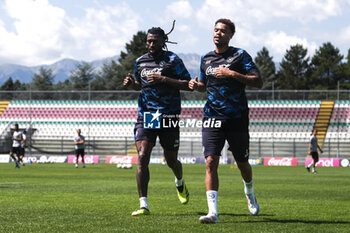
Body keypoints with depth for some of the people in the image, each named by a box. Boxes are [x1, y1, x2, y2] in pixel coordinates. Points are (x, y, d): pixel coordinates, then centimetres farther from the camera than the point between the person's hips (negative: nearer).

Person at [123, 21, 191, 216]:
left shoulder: (172, 60, -4)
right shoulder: (140, 61, 11)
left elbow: (188, 84, -9)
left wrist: (163, 79, -18)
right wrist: (132, 83, 3)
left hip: (169, 116, -3)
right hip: (145, 115, 3)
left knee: (171, 160, 9)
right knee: (142, 157, -14)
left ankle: (180, 183, 46)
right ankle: (144, 205, -14)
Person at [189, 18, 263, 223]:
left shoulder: (240, 55, -3)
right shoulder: (206, 59, 12)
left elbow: (258, 82, -11)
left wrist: (232, 74, -19)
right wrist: (196, 85, 4)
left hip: (237, 118, -3)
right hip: (213, 117, 3)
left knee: (242, 164, 11)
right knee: (211, 162, -13)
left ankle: (250, 193, 43)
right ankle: (213, 212, -17)